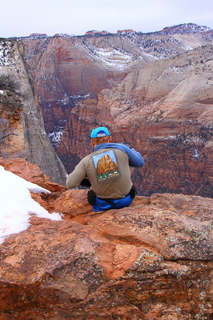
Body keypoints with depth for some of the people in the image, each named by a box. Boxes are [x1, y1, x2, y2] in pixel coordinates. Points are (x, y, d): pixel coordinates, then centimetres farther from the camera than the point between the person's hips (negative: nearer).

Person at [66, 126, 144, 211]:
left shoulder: (86, 161, -11)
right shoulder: (121, 149, -11)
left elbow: (70, 184, -13)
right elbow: (140, 162, 2)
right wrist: (129, 149, 20)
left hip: (102, 206, 0)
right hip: (126, 201, 0)